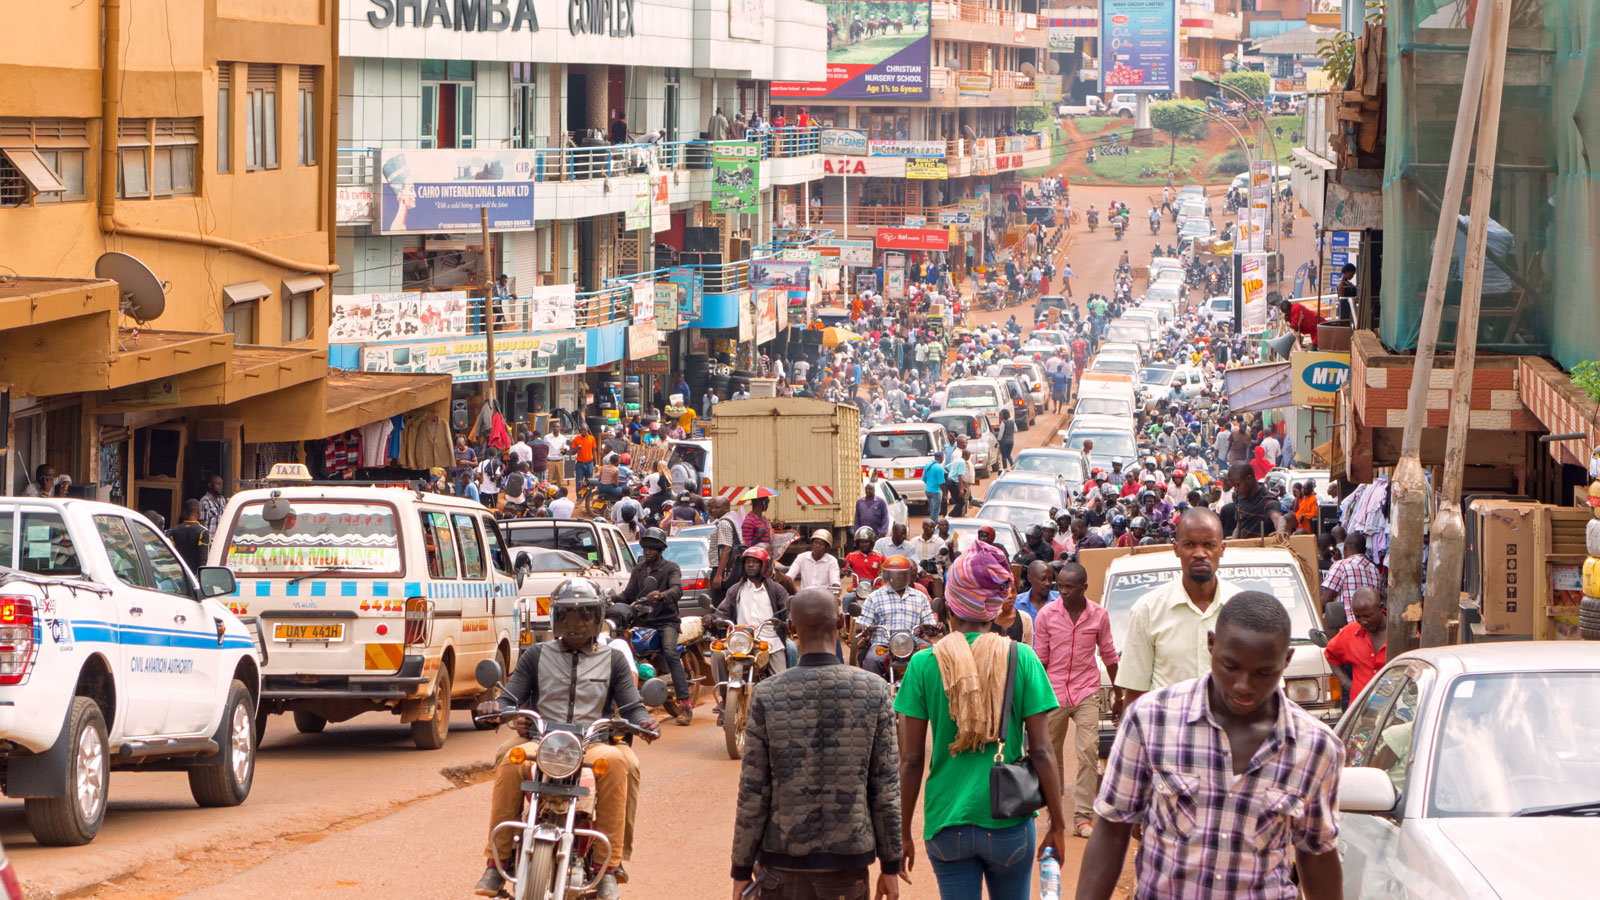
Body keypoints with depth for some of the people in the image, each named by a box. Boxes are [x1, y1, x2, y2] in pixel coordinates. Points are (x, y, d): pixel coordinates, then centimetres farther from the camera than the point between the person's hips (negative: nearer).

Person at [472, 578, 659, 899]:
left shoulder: (613, 661, 18)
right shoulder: (537, 656, 19)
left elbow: (631, 705, 9)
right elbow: (511, 698, 12)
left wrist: (642, 720, -16)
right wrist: (496, 708, -13)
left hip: (593, 744, 0)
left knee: (616, 762, -37)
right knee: (511, 762, -35)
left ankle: (608, 866, -36)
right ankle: (498, 861, -30)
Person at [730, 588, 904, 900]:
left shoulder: (767, 696, -6)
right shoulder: (874, 692, -4)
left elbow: (753, 793, -4)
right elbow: (886, 788, -1)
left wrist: (742, 869, 4)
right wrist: (890, 865, 7)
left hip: (784, 862, -1)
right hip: (849, 861, 1)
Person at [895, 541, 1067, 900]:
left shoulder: (924, 665, -4)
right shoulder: (1021, 658, -6)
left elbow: (911, 759, -3)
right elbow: (1041, 751, -6)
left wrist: (903, 831, 7)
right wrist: (1057, 824, 4)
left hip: (947, 823, 0)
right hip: (1009, 822, 0)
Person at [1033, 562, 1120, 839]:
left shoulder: (1099, 615, -1)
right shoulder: (1046, 614, -3)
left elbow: (1109, 656, 10)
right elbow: (1039, 659, 3)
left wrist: (1119, 697, 13)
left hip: (1086, 692, 0)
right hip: (1053, 692, 0)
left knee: (1088, 750, -12)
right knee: (1052, 753, 8)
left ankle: (1083, 817, -11)